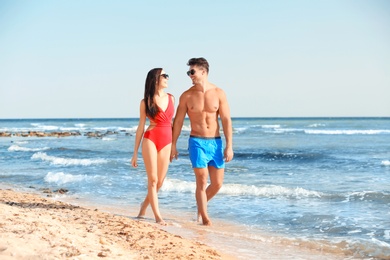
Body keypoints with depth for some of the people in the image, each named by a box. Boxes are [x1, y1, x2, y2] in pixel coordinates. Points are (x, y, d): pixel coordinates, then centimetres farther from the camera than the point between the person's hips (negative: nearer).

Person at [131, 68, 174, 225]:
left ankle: (143, 208, 27)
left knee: (160, 181, 5)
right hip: (150, 139, -4)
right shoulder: (146, 101, 2)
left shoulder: (171, 98, 11)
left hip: (166, 143, 4)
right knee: (153, 180, -6)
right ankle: (158, 217, -1)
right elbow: (141, 127, 4)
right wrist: (135, 153, 3)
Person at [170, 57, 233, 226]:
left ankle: (201, 205, 33)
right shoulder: (187, 96, 0)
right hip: (197, 142, -2)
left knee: (217, 183, 6)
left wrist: (229, 146, -6)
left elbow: (226, 120, -1)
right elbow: (178, 122, 5)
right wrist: (173, 145, 3)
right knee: (202, 182, -7)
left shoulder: (218, 93, 0)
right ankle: (205, 219, 3)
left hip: (216, 142, 2)